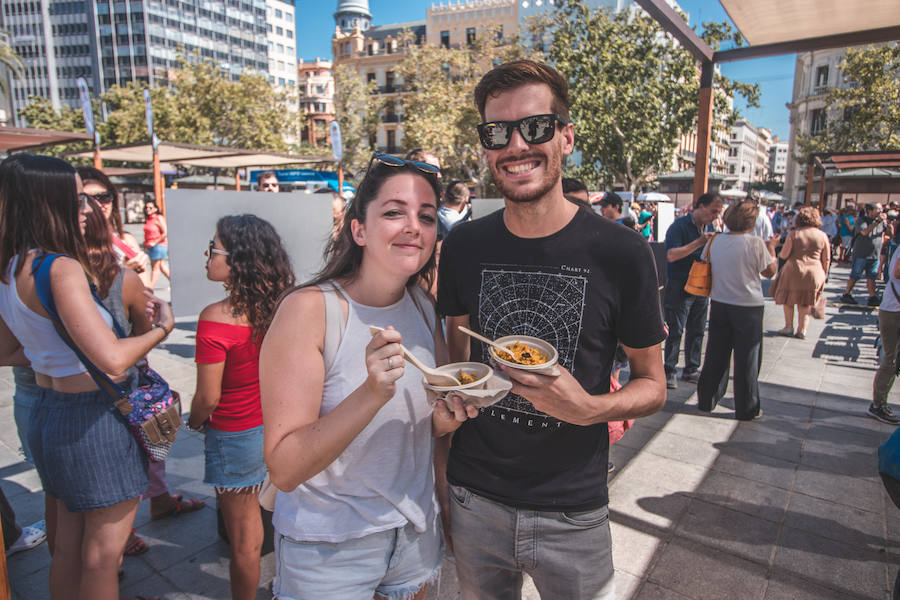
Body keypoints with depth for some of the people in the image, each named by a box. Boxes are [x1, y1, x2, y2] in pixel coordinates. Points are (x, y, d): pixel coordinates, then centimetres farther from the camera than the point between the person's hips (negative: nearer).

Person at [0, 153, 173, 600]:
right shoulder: (61, 268, -24)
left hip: (48, 411, 9)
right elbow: (113, 360, -32)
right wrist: (160, 329, -16)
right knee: (103, 551, 10)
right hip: (95, 417, -8)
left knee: (69, 544, 24)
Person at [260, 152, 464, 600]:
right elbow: (284, 470, -23)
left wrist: (448, 415, -15)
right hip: (327, 546, -5)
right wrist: (372, 393, -36)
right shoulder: (308, 309, -22)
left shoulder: (423, 307, -5)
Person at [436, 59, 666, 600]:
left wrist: (591, 407, -23)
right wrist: (441, 475, 4)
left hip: (572, 514, -2)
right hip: (474, 501, 3)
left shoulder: (620, 252, -12)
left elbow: (653, 385, -3)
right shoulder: (464, 247, -4)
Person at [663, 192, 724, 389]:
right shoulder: (680, 226, -12)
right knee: (675, 331, -2)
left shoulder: (709, 227, 11)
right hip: (679, 287, -7)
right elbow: (671, 255, -23)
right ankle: (668, 371, 8)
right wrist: (699, 242, -23)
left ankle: (691, 369, 23)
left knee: (697, 330, 12)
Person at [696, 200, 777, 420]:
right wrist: (772, 249, 7)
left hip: (719, 303, 4)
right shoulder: (755, 243, -15)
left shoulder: (715, 241, -2)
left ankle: (706, 401, 23)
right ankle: (746, 409, 17)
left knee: (716, 354, 15)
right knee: (747, 359, 7)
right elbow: (769, 271, -6)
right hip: (748, 307, -4)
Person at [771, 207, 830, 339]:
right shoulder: (822, 235, 2)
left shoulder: (793, 234, -6)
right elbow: (826, 259, 4)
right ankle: (802, 330, 11)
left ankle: (789, 327, 16)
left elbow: (783, 255, -7)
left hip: (794, 271, -2)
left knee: (789, 300, 15)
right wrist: (823, 275, 14)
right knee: (806, 303, 13)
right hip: (814, 273, 2)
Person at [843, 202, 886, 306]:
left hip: (875, 255, 5)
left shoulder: (882, 221, 10)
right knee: (854, 276, 2)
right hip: (861, 254, -5)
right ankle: (846, 295, 13)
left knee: (871, 277, 3)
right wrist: (877, 222, -25)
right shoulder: (862, 220, -7)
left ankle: (873, 298, 3)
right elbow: (865, 232, -24)